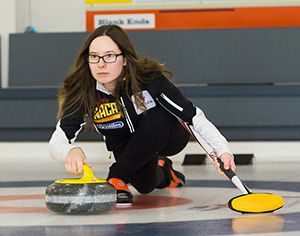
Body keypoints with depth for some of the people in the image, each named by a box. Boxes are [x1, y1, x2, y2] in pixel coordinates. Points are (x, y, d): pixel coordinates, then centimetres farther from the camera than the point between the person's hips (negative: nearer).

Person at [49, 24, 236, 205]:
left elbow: (194, 117, -29)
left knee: (155, 119, -33)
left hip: (168, 135, -5)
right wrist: (72, 151, -56)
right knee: (145, 185, -15)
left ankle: (117, 178, -19)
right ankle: (161, 171, 21)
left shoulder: (149, 78, -32)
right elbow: (57, 140, -31)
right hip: (126, 147, 5)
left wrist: (222, 151, -43)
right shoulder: (82, 92, -27)